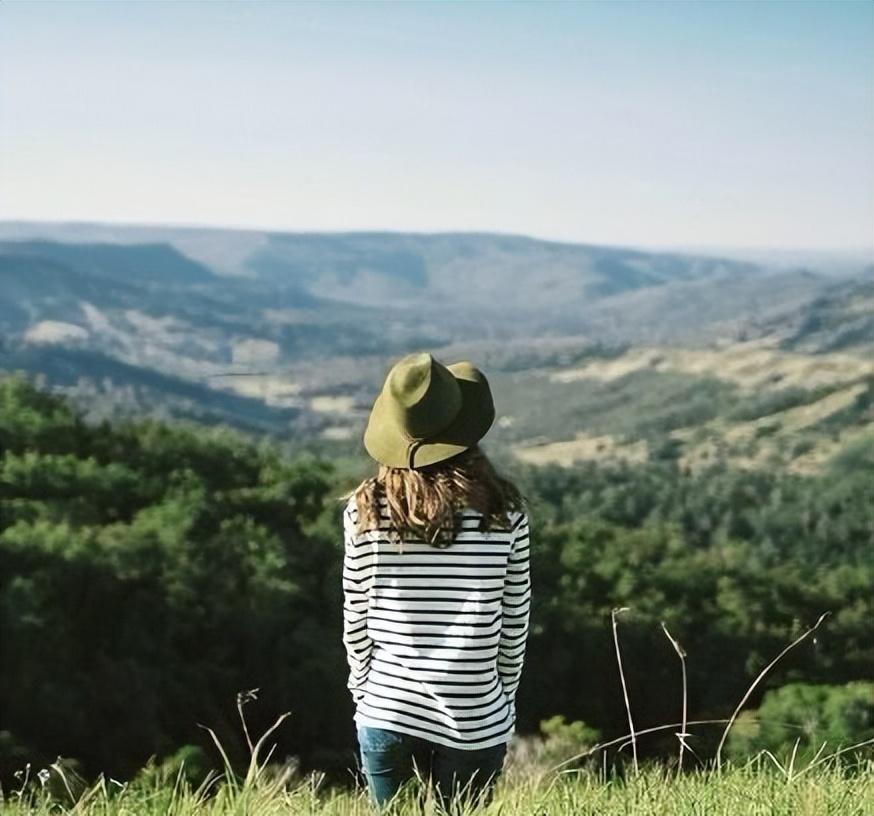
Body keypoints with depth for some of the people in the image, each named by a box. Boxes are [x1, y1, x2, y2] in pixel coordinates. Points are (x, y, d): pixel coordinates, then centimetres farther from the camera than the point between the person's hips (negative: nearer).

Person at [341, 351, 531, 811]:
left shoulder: (365, 510, -7)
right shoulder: (503, 511, -8)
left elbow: (356, 621, 1)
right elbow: (515, 623, 0)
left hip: (384, 715, 1)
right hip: (475, 723, -1)